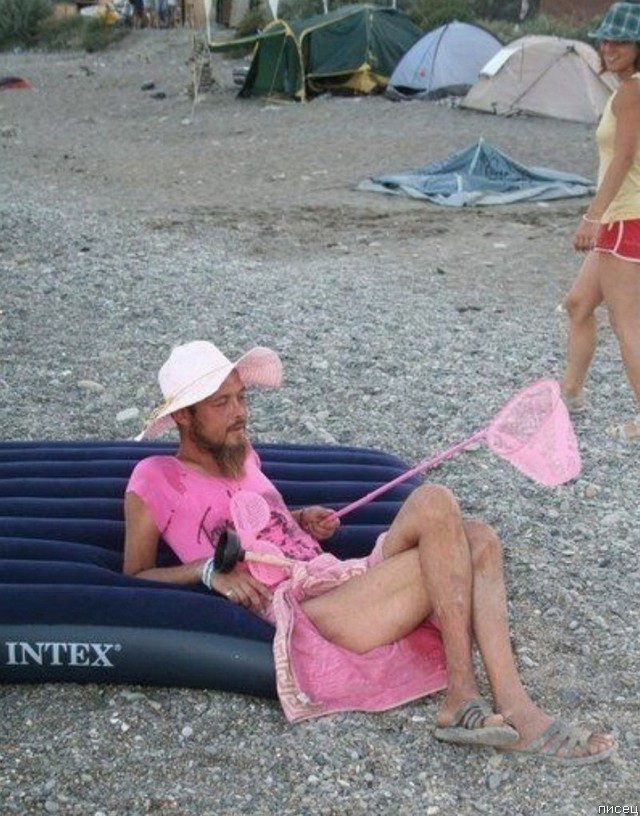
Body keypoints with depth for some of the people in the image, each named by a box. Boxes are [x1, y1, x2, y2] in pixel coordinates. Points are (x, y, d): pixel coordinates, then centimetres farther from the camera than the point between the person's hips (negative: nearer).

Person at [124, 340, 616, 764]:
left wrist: (301, 522, 15)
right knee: (433, 504, -25)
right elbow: (136, 578, 1)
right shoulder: (155, 480, 1)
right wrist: (208, 570, -15)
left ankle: (514, 708, -25)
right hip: (301, 613, -8)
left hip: (339, 583, 9)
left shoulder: (241, 454, 23)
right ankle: (463, 698, -23)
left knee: (477, 541, -11)